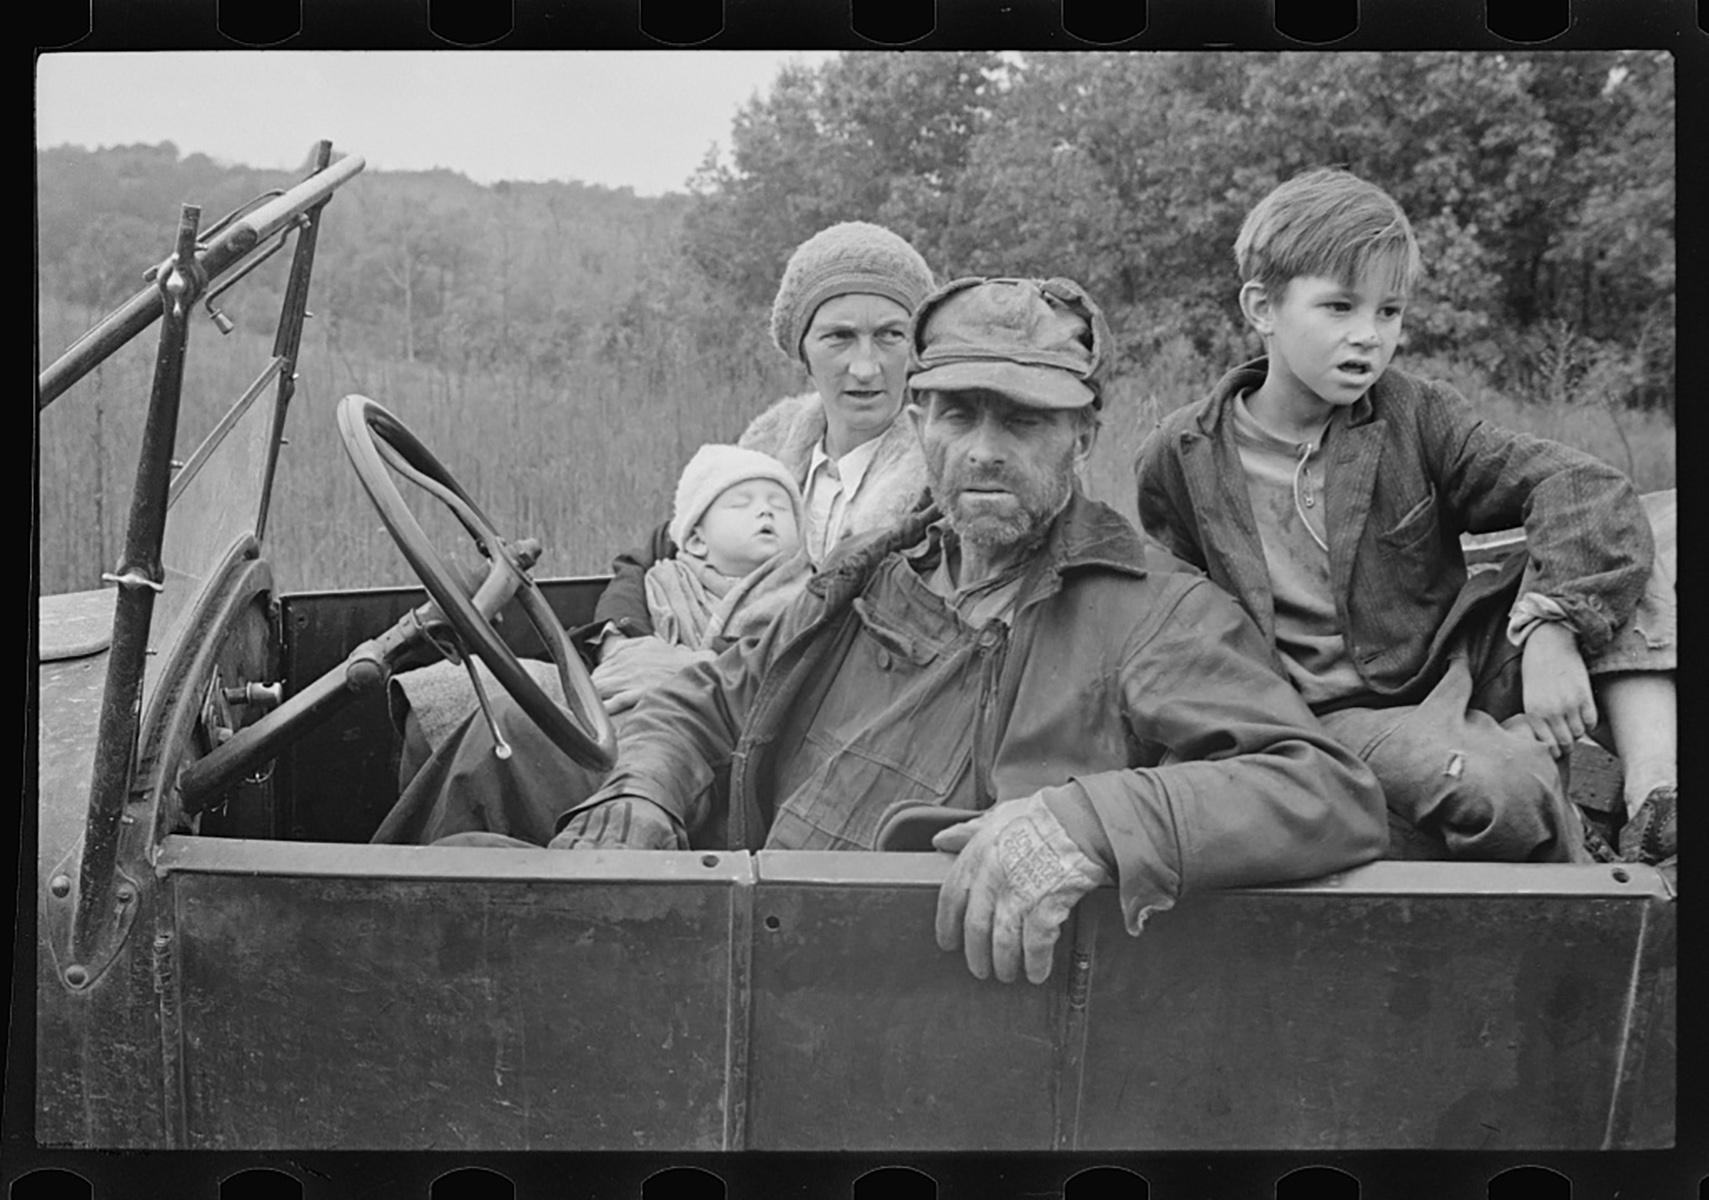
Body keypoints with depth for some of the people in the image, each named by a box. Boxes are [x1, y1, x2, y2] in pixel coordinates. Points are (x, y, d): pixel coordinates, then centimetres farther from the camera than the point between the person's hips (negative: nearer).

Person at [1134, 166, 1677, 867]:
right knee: (1497, 786, -35)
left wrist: (1550, 630, -28)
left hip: (1460, 676, 4)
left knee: (1598, 548, -13)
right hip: (1341, 720, -3)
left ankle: (1653, 790, -23)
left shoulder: (1414, 419, -1)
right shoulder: (1180, 459, -2)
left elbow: (1583, 488, -12)